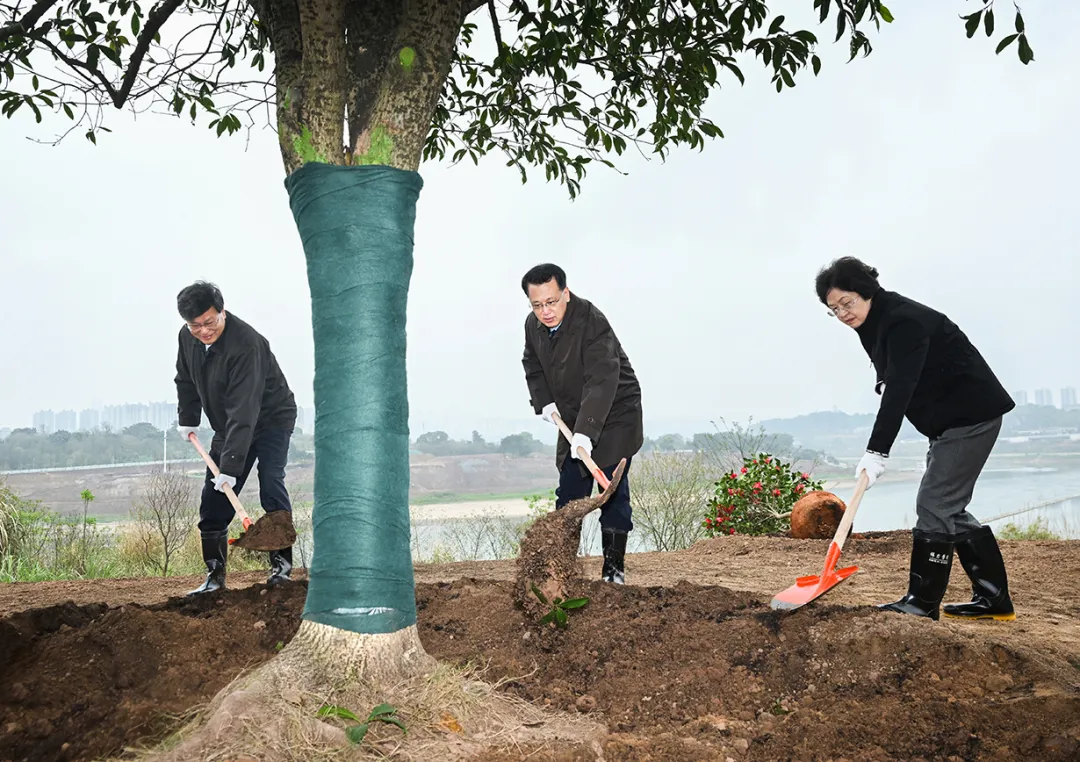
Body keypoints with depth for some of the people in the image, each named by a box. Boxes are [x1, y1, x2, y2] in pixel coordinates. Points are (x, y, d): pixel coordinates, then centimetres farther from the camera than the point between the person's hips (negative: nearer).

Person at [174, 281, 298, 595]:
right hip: (228, 426, 7)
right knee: (213, 500, 1)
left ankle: (282, 564, -14)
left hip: (271, 419, -7)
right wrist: (187, 419, 10)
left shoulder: (245, 344, -33)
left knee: (270, 484, -23)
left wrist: (231, 466, -39)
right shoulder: (187, 337, -8)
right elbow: (186, 380, 15)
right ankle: (215, 575, 9)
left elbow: (243, 411, -36)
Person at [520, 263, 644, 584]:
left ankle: (614, 568, 0)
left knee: (613, 492, -9)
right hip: (572, 419, 7)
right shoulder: (533, 325, -3)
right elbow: (532, 364, 18)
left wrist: (585, 431, -44)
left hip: (614, 416, -6)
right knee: (569, 492, 6)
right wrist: (543, 401, 3)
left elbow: (602, 381, -36)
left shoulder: (593, 322, -27)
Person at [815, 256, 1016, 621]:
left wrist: (877, 451, -37)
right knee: (949, 508, 11)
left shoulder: (904, 321, -23)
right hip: (949, 420, 10)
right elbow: (895, 386, 16)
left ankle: (923, 603, -4)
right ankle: (993, 598, 17)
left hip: (971, 414, -10)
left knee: (935, 505, -10)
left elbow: (899, 389, -32)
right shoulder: (874, 324, 9)